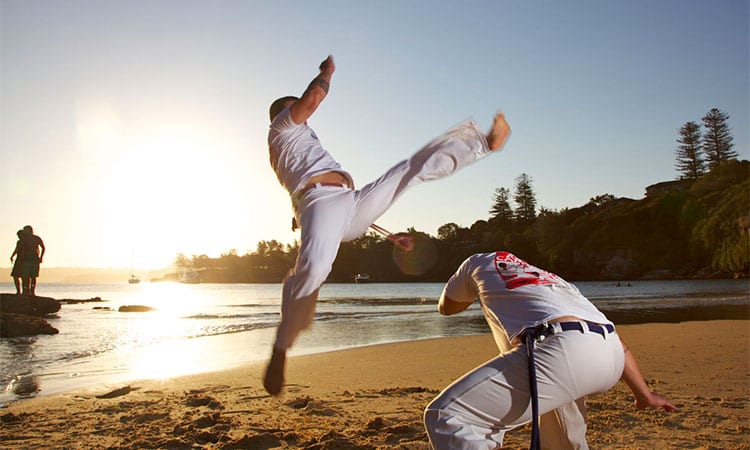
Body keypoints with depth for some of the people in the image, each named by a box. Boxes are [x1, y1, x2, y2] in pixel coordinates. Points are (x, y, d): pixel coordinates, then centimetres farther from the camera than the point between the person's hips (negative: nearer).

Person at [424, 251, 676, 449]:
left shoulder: (481, 262, 25)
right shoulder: (555, 280, 38)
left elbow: (445, 307, 41)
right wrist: (644, 394, 39)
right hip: (611, 361, 8)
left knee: (446, 415, -8)